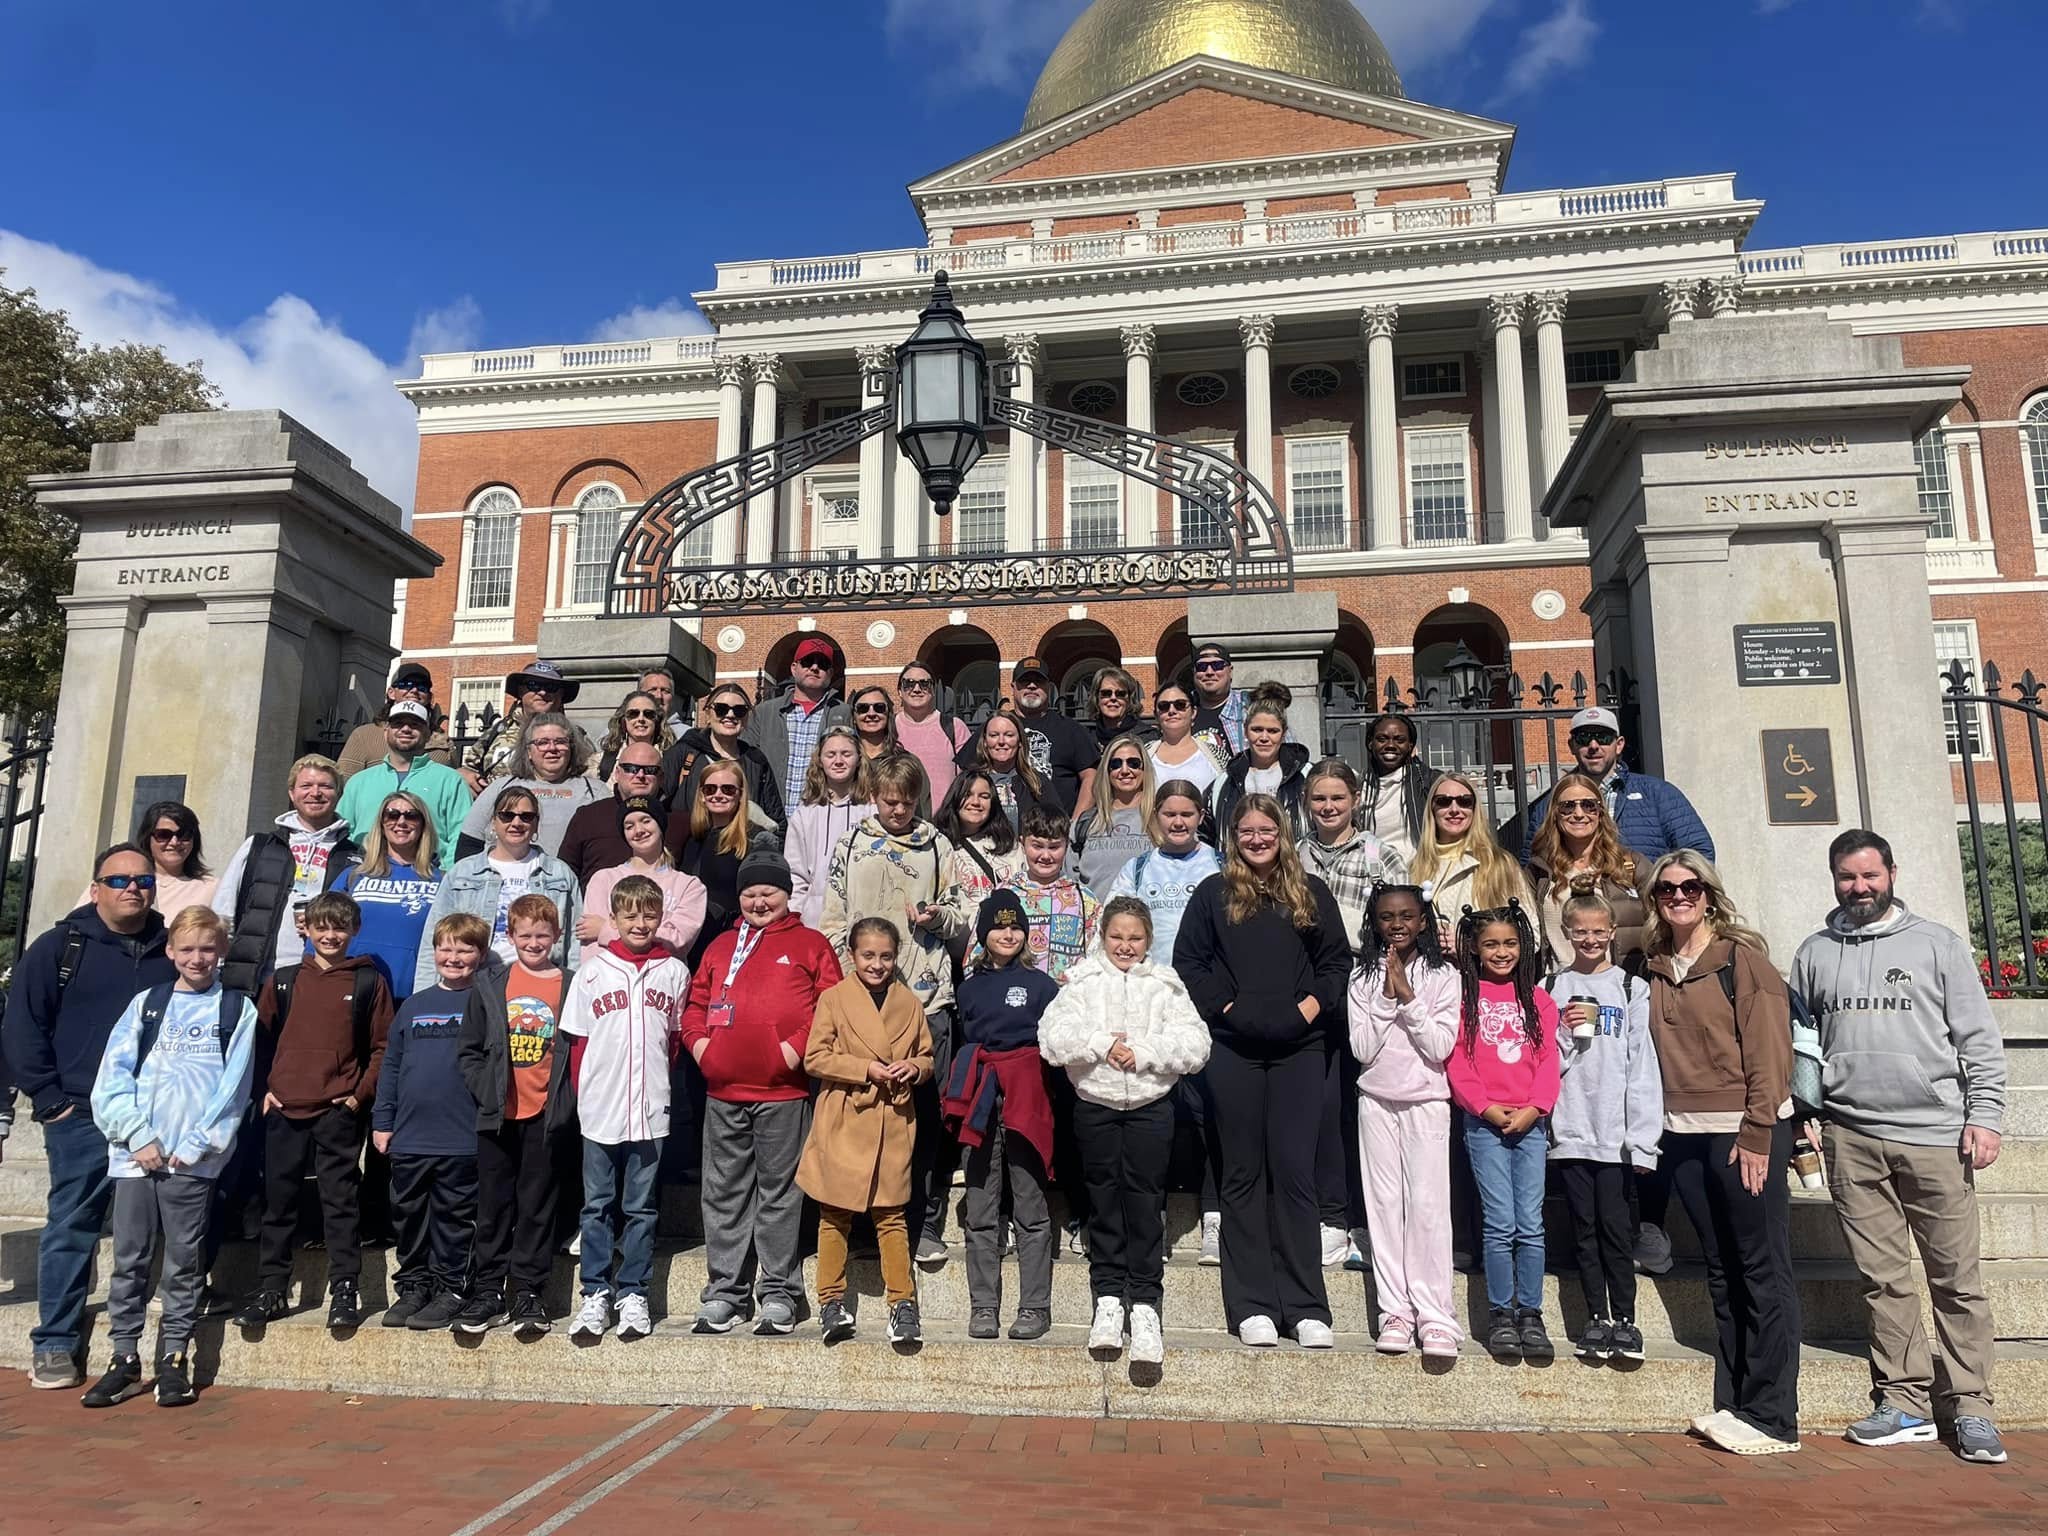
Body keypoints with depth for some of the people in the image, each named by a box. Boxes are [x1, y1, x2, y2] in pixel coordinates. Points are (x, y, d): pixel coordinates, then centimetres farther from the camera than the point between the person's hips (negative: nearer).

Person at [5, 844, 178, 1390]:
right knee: (71, 1229, 2)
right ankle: (54, 1344, 15)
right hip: (81, 1119, -2)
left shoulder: (172, 952, 9)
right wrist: (49, 1099, -4)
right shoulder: (60, 947, 2)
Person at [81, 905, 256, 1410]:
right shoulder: (146, 1003, 10)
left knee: (185, 1263, 4)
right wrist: (138, 1136, -7)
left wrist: (195, 1145, -9)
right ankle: (124, 1359, 17)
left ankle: (174, 1359, 15)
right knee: (129, 1259, 6)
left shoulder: (238, 1010, 4)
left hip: (195, 1160, -2)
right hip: (134, 1154, 2)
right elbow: (112, 1077, 3)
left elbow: (232, 1088, -1)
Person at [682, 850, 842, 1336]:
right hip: (723, 1092, 4)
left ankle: (779, 1293, 13)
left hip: (783, 1092, -4)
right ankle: (725, 1291, 21)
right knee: (725, 1193, 10)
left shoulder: (810, 944, 4)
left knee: (779, 1191, 3)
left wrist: (799, 1045, -13)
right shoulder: (721, 946, 17)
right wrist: (697, 1040, 3)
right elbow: (696, 1001, 20)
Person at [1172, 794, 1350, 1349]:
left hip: (1300, 1048, 0)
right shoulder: (1213, 893, 8)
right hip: (1235, 1049, 0)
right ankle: (1252, 1305, 10)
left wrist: (1311, 1007, -4)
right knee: (1244, 1174, 5)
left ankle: (1305, 1307, 6)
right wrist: (1225, 1007, -5)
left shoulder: (1311, 893, 11)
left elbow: (1337, 960, 9)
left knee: (1294, 1172, -1)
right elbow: (1188, 961, 5)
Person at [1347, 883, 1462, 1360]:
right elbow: (1362, 1048, -5)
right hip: (1377, 1101, 2)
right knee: (1384, 1204, 3)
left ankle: (1435, 1315, 0)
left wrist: (1408, 996, -14)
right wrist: (1387, 997, -11)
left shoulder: (1443, 976, 0)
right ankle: (1395, 1312, 8)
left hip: (1426, 1101, -2)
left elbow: (1440, 1046, -9)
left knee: (1428, 1203, -6)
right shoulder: (1364, 978, 4)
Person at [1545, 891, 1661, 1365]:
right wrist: (1564, 1032, -10)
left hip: (1616, 1130, -2)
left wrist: (1643, 1136, -6)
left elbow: (1643, 1065, -1)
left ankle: (1624, 1318, 11)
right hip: (1569, 1128, 2)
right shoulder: (1551, 989, 9)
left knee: (1615, 1225, -1)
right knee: (1584, 1226, 8)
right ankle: (1596, 1318, 16)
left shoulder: (1633, 989, 5)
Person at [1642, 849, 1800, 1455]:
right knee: (1722, 1272, 12)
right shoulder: (1656, 969, 11)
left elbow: (1769, 1048, -10)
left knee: (1763, 1270, 0)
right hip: (1685, 1136, 6)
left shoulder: (1741, 956, -5)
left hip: (1745, 1131, -6)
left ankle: (1771, 1417, 6)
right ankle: (1731, 1405, 19)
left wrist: (1756, 1135, -15)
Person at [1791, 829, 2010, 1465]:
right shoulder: (1814, 954, 12)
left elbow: (1980, 1037, 3)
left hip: (1935, 1133, -1)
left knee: (1957, 1278, 2)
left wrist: (1985, 1116, -5)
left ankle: (1970, 1407, 11)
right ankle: (1904, 1401, 12)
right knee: (1882, 1277, 5)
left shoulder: (1938, 943, 6)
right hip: (1851, 1138, 2)